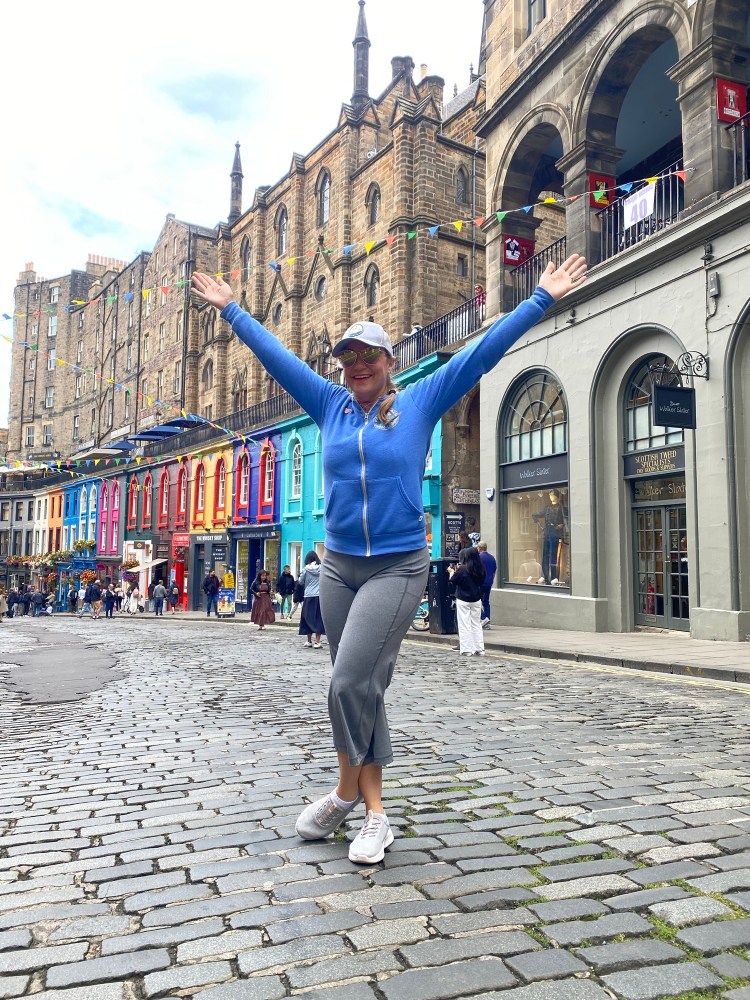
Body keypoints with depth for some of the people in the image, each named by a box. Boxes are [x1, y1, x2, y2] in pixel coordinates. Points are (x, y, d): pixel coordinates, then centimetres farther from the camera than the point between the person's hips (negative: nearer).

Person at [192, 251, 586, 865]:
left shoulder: (420, 403, 2)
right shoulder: (331, 405, 10)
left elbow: (484, 352, 2)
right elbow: (275, 355, 17)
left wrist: (542, 300, 3)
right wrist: (230, 309, 24)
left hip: (398, 567, -4)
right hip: (338, 565, 4)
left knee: (351, 683, -12)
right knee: (364, 687, 10)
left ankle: (347, 792, 11)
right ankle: (373, 809, 24)